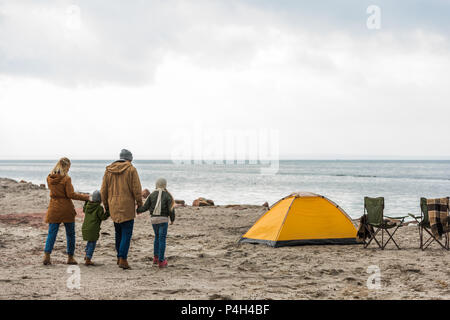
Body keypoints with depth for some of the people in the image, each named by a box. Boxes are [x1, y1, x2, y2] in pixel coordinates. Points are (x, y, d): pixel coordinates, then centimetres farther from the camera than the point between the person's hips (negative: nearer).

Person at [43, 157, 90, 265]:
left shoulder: (49, 178, 3)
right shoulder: (66, 179, -14)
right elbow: (71, 194, -16)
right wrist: (86, 197, -11)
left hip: (54, 209, 4)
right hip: (66, 209, -4)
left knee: (52, 233, 6)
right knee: (70, 234, 9)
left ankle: (46, 255, -8)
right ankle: (70, 257, 14)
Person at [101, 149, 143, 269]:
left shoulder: (108, 170, 8)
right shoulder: (131, 170, -6)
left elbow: (103, 190, 11)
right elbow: (136, 189, -9)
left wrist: (106, 205, 19)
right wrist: (139, 203, 2)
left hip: (113, 207, 5)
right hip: (127, 207, -5)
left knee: (118, 233, 17)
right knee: (127, 233, -3)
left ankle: (119, 257, 21)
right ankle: (123, 259, -11)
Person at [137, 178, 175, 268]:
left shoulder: (152, 195, 6)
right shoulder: (167, 196, -3)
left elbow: (145, 207, 1)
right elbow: (171, 209, -6)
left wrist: (137, 210, 17)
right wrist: (172, 219, 9)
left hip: (153, 219, 4)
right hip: (163, 219, -4)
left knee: (157, 237, 22)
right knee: (162, 239, -2)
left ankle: (155, 257, 22)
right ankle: (161, 261, -3)